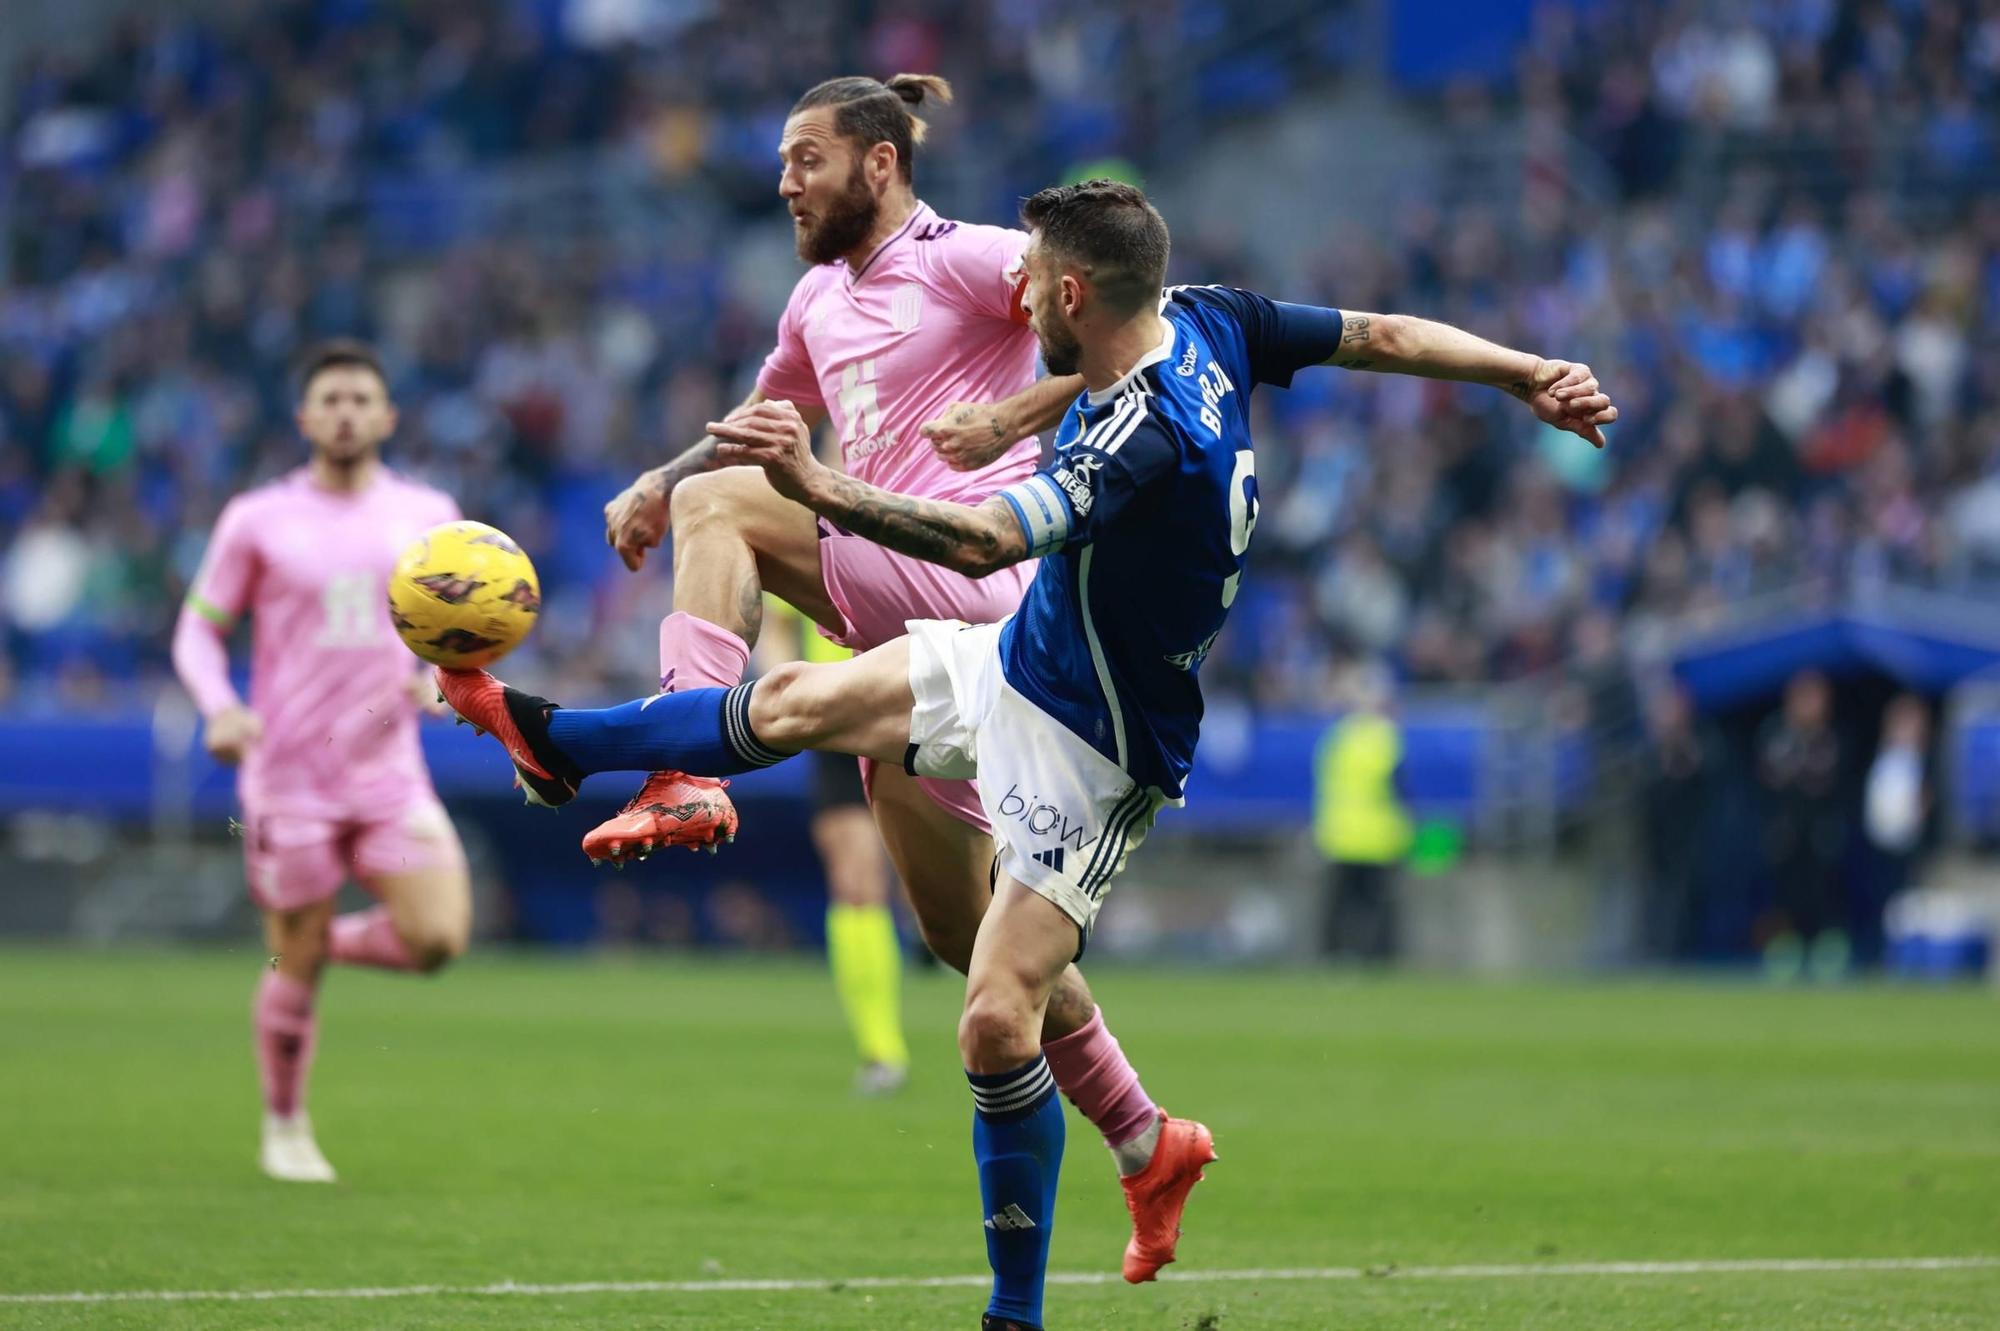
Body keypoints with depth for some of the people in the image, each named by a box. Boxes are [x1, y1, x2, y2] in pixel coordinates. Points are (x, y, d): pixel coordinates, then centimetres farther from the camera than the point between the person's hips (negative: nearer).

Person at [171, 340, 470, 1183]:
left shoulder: (425, 515, 6)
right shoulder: (257, 521, 0)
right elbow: (198, 630, 4)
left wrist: (435, 672, -5)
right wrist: (220, 710, -15)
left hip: (388, 767, 2)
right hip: (287, 773, -2)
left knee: (436, 939, -14)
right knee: (295, 971, 1)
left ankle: (331, 943, 17)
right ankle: (285, 1129, 21)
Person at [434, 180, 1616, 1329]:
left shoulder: (1144, 439, -36)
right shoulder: (1207, 324, -9)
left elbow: (985, 541, -48)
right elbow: (1382, 335, 1)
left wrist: (819, 486, -55)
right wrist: (1532, 376, 12)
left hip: (1087, 752, -10)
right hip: (1017, 661, 10)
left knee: (999, 1024, -12)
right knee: (790, 704, 19)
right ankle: (553, 740, 40)